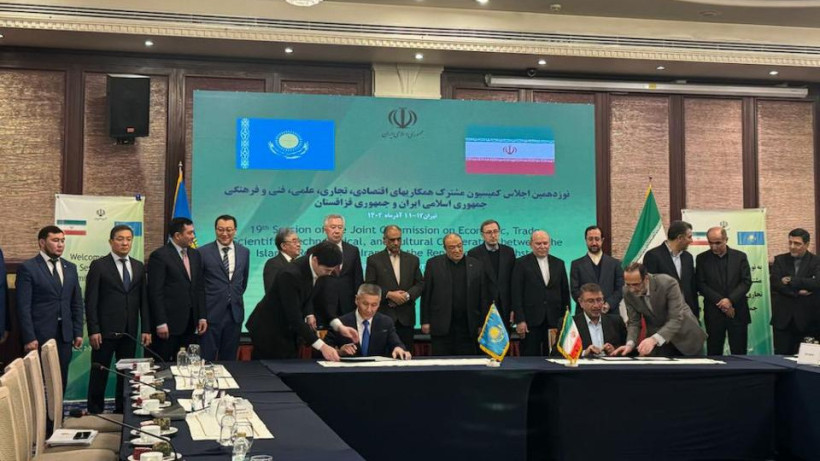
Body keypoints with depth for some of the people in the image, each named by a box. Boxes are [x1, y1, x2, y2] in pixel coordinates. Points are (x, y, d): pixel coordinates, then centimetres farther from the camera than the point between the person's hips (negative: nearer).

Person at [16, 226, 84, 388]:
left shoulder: (70, 268, 12)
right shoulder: (28, 268, -5)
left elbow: (77, 303, 15)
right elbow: (23, 306, -10)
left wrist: (78, 332, 8)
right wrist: (29, 338, -15)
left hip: (65, 335, 5)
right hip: (39, 335, -5)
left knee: (61, 380, 6)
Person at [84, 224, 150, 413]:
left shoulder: (139, 267, 11)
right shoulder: (99, 265, -2)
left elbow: (143, 300, 11)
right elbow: (91, 301, -5)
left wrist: (146, 329, 5)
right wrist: (93, 330, -12)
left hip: (129, 332, 4)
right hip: (105, 331, -4)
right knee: (99, 374, 3)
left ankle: (122, 410, 19)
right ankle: (95, 412, 12)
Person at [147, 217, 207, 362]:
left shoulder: (195, 255, 13)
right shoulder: (159, 256, -8)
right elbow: (155, 292, -11)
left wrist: (202, 316, 9)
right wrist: (161, 323, -15)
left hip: (190, 322, 6)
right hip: (169, 322, -6)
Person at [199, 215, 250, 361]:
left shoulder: (244, 252, 7)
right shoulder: (203, 252, -6)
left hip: (235, 312, 4)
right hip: (211, 312, -4)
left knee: (229, 359, 10)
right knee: (207, 359, -1)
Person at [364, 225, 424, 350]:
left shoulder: (412, 259, 12)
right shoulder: (374, 260, 3)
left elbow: (420, 284, 10)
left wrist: (407, 295, -9)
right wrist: (389, 294, -13)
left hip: (406, 317, 3)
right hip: (383, 316, -3)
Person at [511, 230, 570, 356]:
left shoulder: (559, 264, 12)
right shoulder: (521, 263, 2)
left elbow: (565, 292, 14)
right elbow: (516, 293, -3)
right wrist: (520, 320, -10)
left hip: (555, 321, 3)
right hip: (531, 321, -3)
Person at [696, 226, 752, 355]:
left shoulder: (740, 256, 5)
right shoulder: (702, 259, 4)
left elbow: (746, 281, 0)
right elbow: (701, 285, -2)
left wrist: (730, 300, -14)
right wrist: (720, 302, -13)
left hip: (737, 312, 1)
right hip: (714, 314, 0)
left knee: (739, 354, 3)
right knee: (714, 354, 2)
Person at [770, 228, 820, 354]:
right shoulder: (780, 260, 7)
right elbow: (774, 283, -7)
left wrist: (791, 280, -16)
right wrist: (797, 292, -16)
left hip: (807, 318, -1)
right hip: (783, 317, 2)